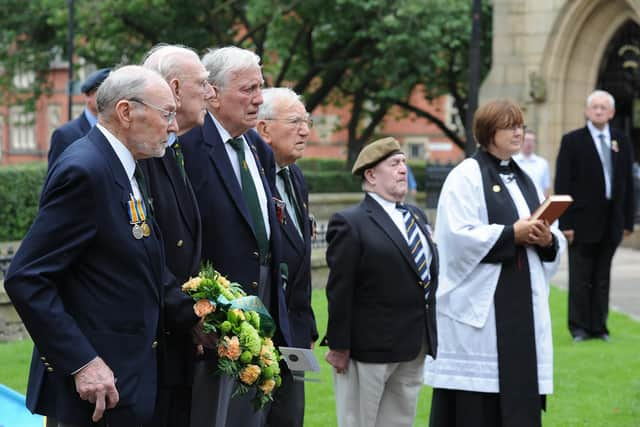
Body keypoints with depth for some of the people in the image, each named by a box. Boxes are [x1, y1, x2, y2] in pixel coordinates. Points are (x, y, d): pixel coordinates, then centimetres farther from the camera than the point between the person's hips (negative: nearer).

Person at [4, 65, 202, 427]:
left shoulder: (127, 171, 12)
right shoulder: (84, 170, -18)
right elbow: (26, 279, -22)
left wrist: (195, 316, 5)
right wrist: (81, 364, -24)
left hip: (131, 378, 9)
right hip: (93, 384, -9)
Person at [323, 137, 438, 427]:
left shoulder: (417, 216, 14)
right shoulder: (350, 223, -10)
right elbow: (339, 291, -13)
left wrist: (431, 337, 16)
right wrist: (339, 346, -16)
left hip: (414, 350, 7)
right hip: (370, 348, -7)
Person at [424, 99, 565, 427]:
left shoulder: (525, 180, 17)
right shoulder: (466, 176, -4)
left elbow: (555, 242, 16)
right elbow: (459, 236, -15)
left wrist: (547, 239, -6)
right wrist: (512, 233, -17)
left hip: (522, 304, 7)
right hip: (478, 303, -7)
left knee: (519, 390, 4)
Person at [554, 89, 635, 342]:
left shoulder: (622, 142, 10)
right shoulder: (572, 141, -2)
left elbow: (628, 184, 11)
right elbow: (562, 185, -5)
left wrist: (628, 221, 7)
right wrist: (565, 223, -11)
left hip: (611, 223, 3)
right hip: (583, 221, -3)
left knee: (602, 278, 8)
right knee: (580, 278, 1)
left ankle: (599, 326, 14)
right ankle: (579, 328, 9)